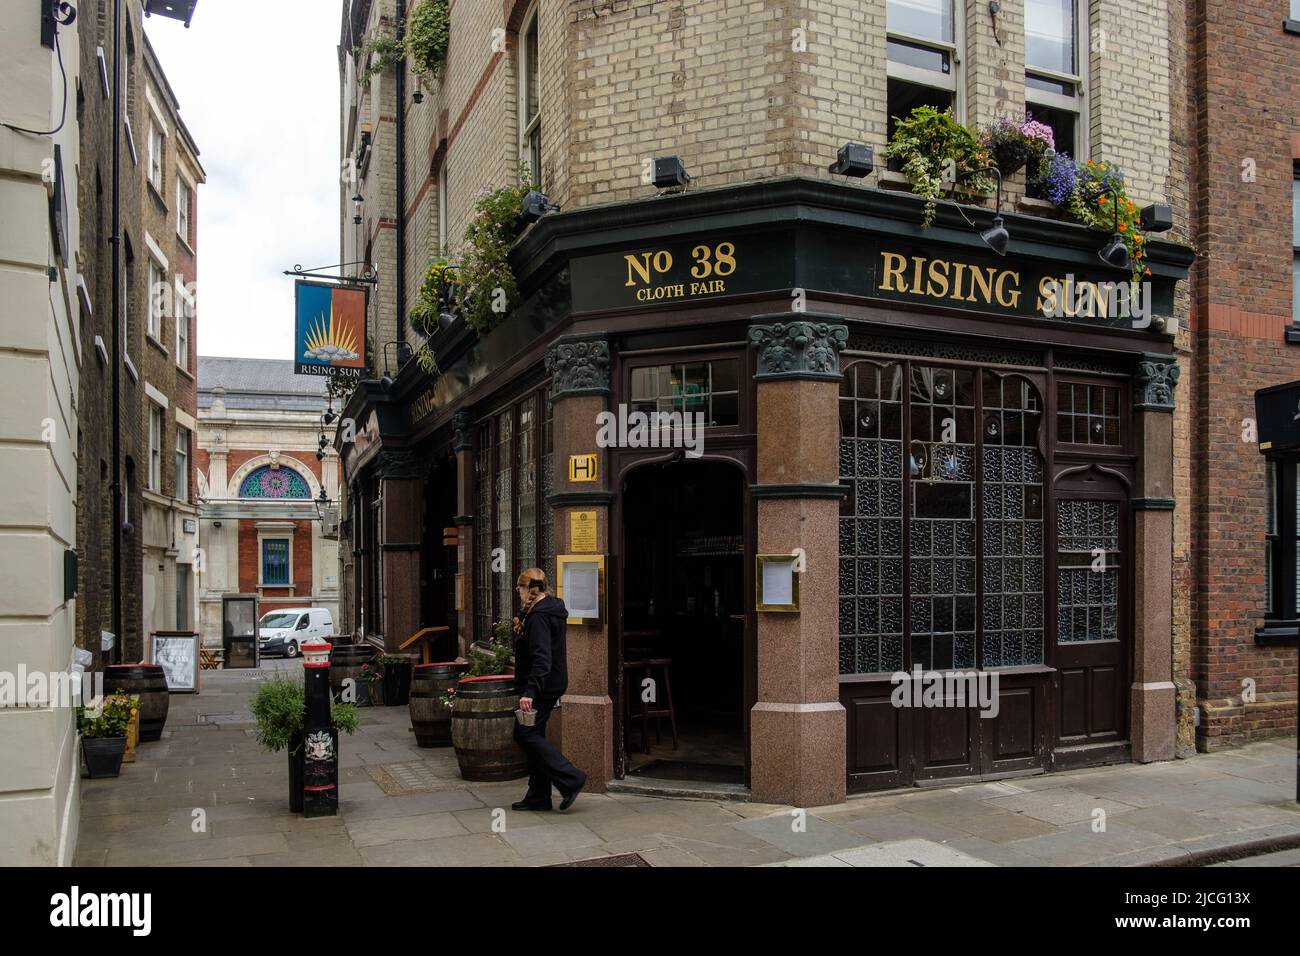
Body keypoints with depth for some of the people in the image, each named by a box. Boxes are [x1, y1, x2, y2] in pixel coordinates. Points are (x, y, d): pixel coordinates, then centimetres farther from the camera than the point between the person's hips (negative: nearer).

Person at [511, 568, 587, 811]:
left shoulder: (539, 617, -18)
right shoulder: (549, 610, 14)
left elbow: (542, 658, -27)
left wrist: (529, 691, -30)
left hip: (542, 686, -10)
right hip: (550, 685, 10)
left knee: (526, 734, -6)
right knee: (534, 735, 12)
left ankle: (571, 779, -6)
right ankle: (538, 796, 16)